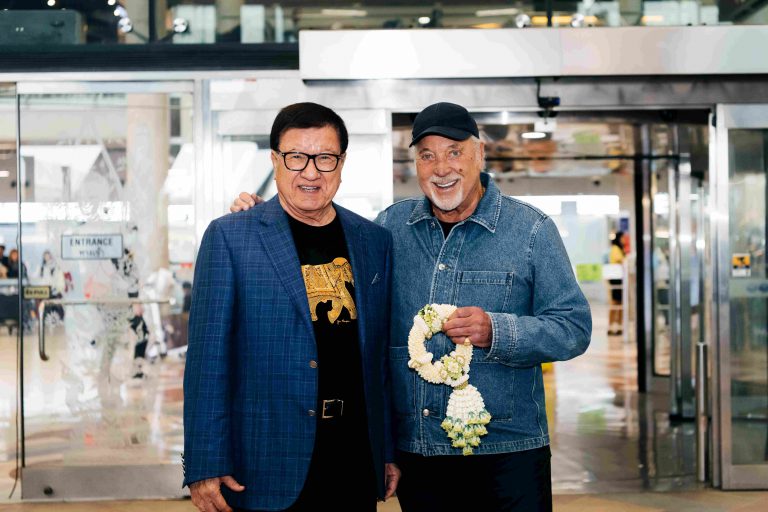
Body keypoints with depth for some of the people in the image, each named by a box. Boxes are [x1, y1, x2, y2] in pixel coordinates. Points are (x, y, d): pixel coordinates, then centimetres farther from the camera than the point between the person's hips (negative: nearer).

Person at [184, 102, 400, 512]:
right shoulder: (229, 237, -4)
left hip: (357, 459, 4)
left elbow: (381, 355, 12)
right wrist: (205, 467, -11)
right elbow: (208, 355, -6)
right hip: (268, 467, -3)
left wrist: (389, 451, 11)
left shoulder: (375, 241, 8)